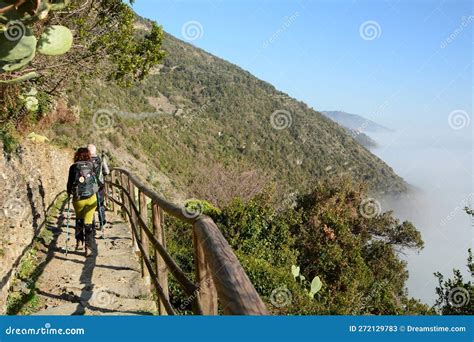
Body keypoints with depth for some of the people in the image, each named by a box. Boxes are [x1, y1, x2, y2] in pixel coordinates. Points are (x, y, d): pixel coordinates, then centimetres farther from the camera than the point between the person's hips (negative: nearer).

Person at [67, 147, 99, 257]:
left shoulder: (73, 167, -3)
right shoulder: (91, 165, 0)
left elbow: (70, 182, 2)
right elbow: (96, 181, 5)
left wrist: (69, 192, 19)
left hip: (78, 198, 0)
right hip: (91, 198, 0)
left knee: (79, 219, 23)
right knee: (88, 222, 5)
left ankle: (78, 241, 26)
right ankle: (88, 246, 0)